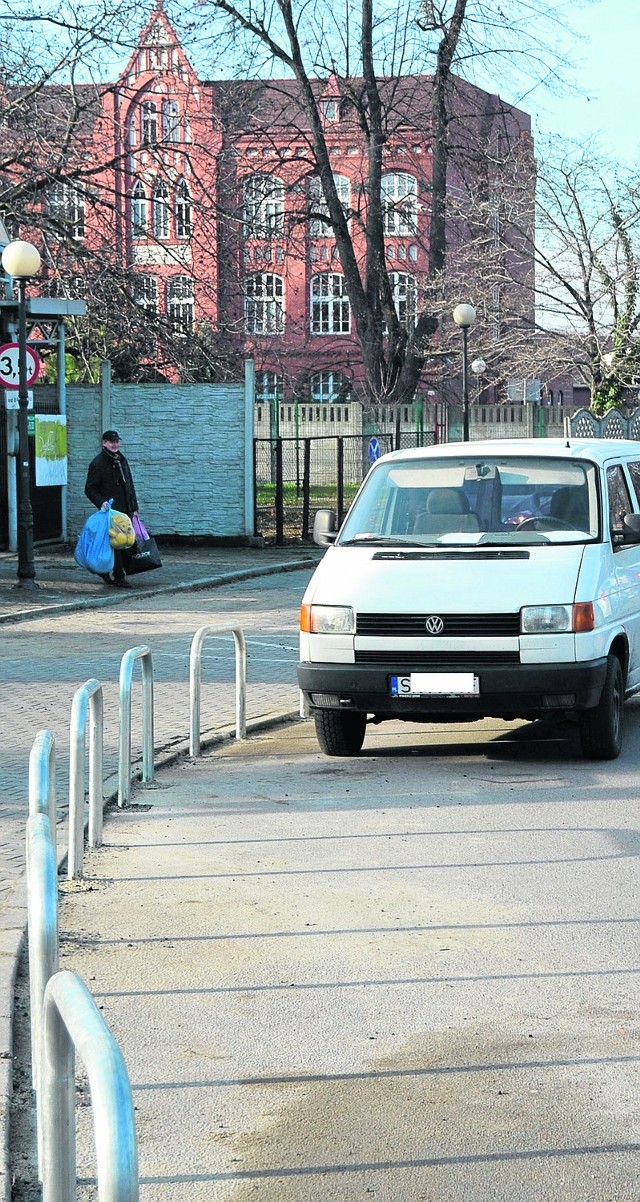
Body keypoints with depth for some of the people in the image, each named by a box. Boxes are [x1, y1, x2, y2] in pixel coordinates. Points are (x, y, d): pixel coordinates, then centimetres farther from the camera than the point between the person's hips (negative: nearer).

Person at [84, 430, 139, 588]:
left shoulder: (122, 460, 17)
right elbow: (90, 489, -6)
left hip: (125, 510, 7)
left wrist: (134, 507, 18)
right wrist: (101, 503, -21)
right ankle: (119, 576, -2)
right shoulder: (98, 463, -6)